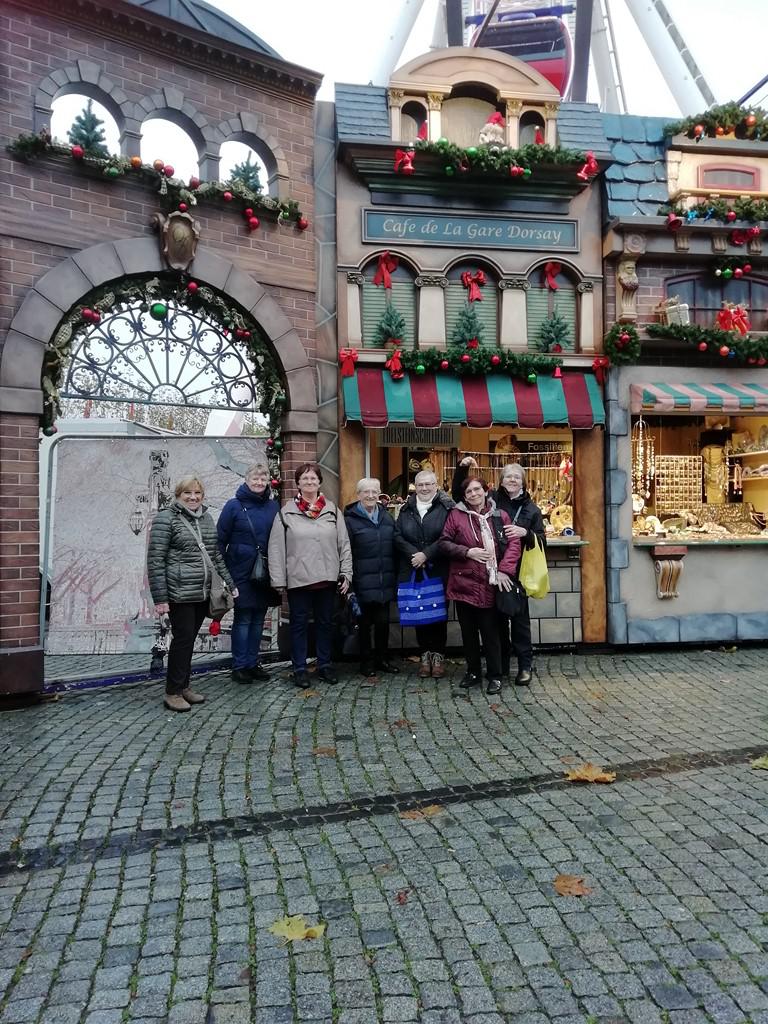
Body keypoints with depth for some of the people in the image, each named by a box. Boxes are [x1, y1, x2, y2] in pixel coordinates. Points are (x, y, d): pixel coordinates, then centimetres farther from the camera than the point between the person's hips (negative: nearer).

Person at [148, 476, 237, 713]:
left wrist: (229, 584, 13)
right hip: (180, 594, -6)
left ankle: (184, 686, 24)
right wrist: (160, 598, -14)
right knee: (183, 639, -3)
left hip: (203, 594, 6)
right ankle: (173, 693, 10)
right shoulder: (166, 519, -6)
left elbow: (216, 555, 20)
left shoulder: (206, 518, 14)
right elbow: (155, 560, -9)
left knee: (189, 639, 13)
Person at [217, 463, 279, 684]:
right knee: (243, 619, 2)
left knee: (258, 619, 11)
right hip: (241, 573, -4)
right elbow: (220, 539, -3)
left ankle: (253, 663, 22)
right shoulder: (234, 506, -5)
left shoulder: (273, 506, 5)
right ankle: (239, 666, 12)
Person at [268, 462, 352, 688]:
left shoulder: (332, 510, 5)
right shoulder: (286, 512, -2)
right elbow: (276, 548, -3)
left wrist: (346, 574, 1)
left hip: (327, 578, 3)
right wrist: (278, 580, -7)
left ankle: (325, 665, 27)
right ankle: (299, 668, 19)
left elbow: (344, 544, 6)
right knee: (299, 624, 8)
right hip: (298, 579, -2)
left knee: (325, 623, 13)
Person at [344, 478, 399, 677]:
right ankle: (366, 662, 19)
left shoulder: (387, 517, 10)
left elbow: (394, 548, 14)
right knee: (365, 623, 6)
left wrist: (394, 576, 10)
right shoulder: (351, 519, -6)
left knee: (383, 621, 11)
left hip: (385, 582, 4)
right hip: (363, 583, -4)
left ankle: (382, 659, 25)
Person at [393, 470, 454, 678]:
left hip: (439, 573, -3)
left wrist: (426, 554, -17)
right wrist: (414, 554, -12)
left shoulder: (446, 508, -3)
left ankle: (438, 655, 17)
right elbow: (398, 536, 3)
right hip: (413, 573, 3)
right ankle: (424, 655, 20)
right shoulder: (406, 509, 10)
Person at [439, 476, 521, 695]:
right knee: (468, 631, 12)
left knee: (490, 631, 3)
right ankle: (473, 672, 28)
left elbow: (514, 543, -2)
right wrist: (467, 552, -12)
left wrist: (503, 570, -12)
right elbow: (444, 543, 1)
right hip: (464, 582, 1)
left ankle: (495, 676, 15)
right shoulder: (456, 515, 1)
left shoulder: (499, 516, 2)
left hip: (489, 585, -1)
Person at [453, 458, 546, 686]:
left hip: (518, 572, -1)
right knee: (498, 618, 10)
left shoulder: (531, 509, 6)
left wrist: (525, 533, -16)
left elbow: (541, 541, 4)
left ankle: (525, 667, 14)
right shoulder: (491, 500, 6)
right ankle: (500, 665, 22)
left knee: (519, 618, 4)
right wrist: (462, 468, -4)